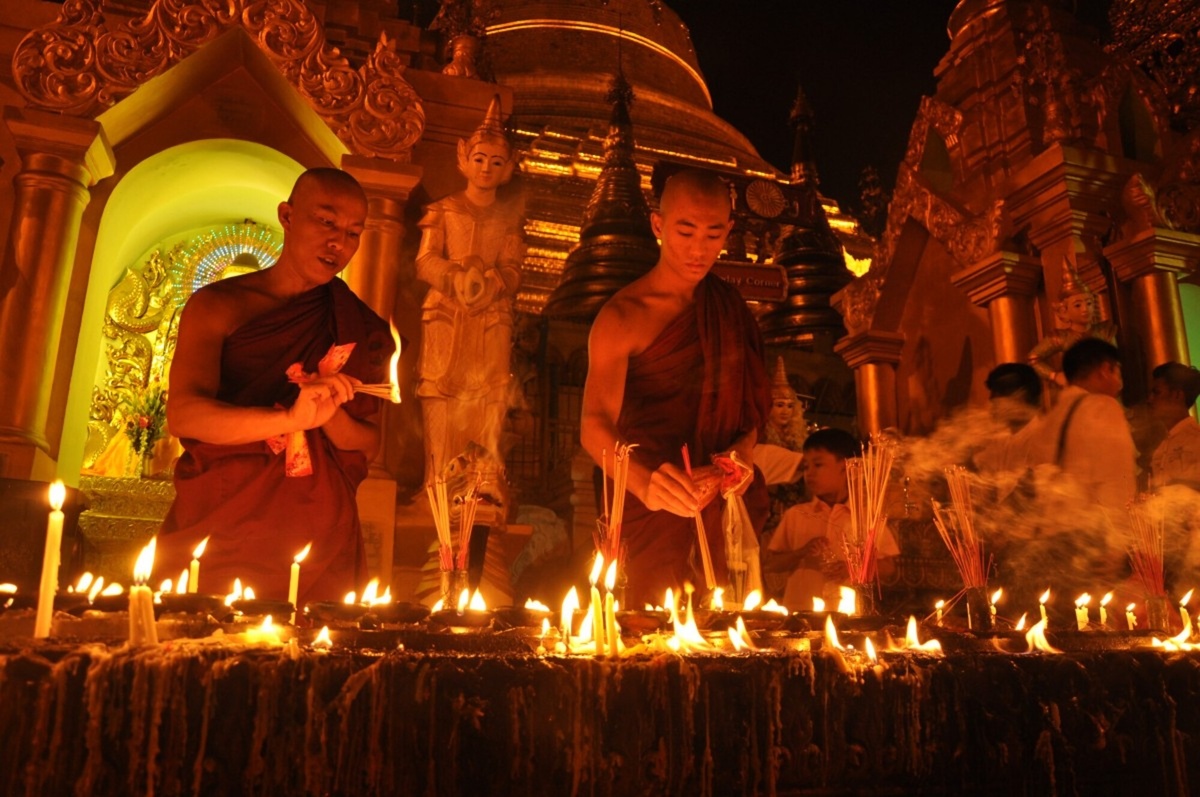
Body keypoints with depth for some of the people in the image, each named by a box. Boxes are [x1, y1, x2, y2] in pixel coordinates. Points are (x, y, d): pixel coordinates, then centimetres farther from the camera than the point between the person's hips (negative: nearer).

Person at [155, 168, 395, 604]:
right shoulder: (218, 304, 0)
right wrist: (291, 417, -28)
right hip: (219, 532, -1)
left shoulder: (358, 328, 6)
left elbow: (369, 444, 4)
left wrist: (329, 415, -17)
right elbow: (182, 415, -14)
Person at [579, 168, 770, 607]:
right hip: (657, 505, -5)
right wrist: (643, 481, -38)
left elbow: (750, 400, 14)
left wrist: (743, 451, -7)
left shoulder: (729, 307, 10)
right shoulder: (623, 316, -8)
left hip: (727, 501, 5)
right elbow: (595, 425, -19)